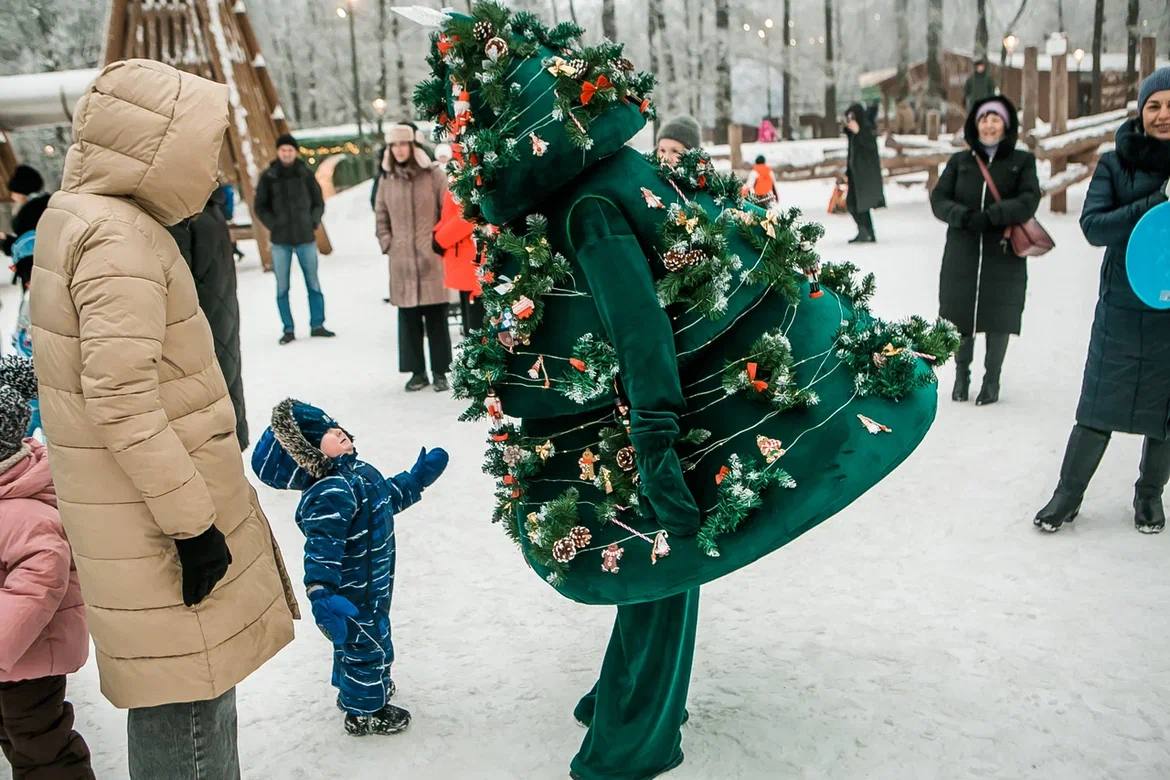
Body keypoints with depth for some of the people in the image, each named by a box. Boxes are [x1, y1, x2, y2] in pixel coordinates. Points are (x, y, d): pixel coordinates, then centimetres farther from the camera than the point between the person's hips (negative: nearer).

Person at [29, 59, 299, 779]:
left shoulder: (83, 215, 11)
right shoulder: (118, 238, -19)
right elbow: (122, 401, -25)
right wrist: (192, 523, -20)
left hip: (166, 492, 10)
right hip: (155, 514, -10)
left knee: (186, 686, 20)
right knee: (188, 694, 2)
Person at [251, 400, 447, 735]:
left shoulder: (354, 473, 0)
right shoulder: (331, 494, -33)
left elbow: (387, 497, 19)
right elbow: (322, 546, -40)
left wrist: (417, 478, 21)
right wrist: (320, 593, -49)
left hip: (368, 585, 10)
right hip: (354, 598, -10)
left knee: (353, 644, 29)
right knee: (368, 645, 10)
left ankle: (352, 691, 52)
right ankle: (365, 712, 30)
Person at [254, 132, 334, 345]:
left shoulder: (306, 174, 3)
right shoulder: (268, 176, 1)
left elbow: (319, 202, 11)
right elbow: (260, 207, 5)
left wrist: (313, 223, -2)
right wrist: (275, 226, -5)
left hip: (306, 238, 0)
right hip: (280, 241, 0)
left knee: (313, 284, 3)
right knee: (282, 287, 2)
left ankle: (317, 325, 13)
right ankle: (288, 329, 9)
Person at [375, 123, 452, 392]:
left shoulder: (434, 175, 0)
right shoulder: (387, 181, 9)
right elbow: (381, 218, 17)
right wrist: (388, 246, 7)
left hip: (432, 258, -3)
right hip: (401, 261, 3)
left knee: (436, 317, 2)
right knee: (408, 318, 4)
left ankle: (440, 372, 10)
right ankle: (417, 372, 12)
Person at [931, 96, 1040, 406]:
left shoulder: (1022, 161, 5)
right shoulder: (960, 161, 9)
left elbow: (1029, 201, -8)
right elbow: (939, 199, 1)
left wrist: (991, 215, -23)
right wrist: (962, 216, -19)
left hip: (1004, 254, -1)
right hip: (962, 254, 1)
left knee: (998, 317, 2)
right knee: (961, 314, 4)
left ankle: (992, 379, 19)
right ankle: (961, 374, 25)